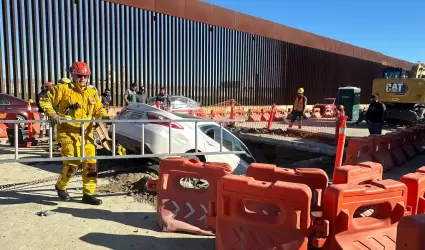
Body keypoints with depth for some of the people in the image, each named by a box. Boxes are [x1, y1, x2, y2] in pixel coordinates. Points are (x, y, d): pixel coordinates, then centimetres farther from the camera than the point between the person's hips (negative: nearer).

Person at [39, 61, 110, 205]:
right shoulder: (63, 89, -3)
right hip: (68, 133, -5)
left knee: (90, 163, 3)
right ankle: (60, 186, 22)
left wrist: (105, 116, -7)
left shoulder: (92, 93, 11)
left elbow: (98, 110, 15)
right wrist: (52, 114, -17)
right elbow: (45, 101, -1)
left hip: (86, 133, 5)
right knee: (72, 163, -9)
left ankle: (88, 194, 15)